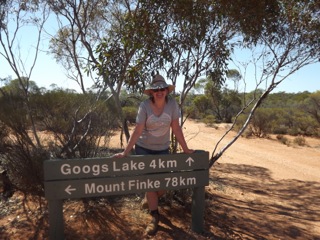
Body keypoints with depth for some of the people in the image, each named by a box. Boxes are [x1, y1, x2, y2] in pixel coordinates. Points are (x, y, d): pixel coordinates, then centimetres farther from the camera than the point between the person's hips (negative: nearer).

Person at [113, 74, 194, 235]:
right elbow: (137, 131, -19)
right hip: (143, 149, -2)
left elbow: (176, 128, -8)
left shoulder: (172, 104, -13)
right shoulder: (145, 106, -18)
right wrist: (125, 152, -22)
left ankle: (151, 201, 41)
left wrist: (185, 148, -6)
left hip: (162, 149, 2)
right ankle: (154, 216, 22)